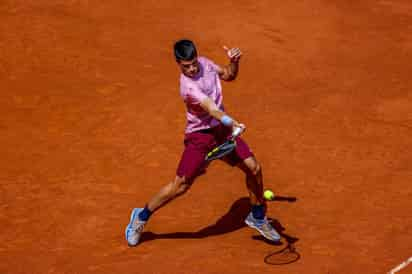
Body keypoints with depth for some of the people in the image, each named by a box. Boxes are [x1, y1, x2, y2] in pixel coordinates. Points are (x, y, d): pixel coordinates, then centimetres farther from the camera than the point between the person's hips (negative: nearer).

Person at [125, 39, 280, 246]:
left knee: (254, 168, 0)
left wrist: (234, 62, -7)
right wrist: (230, 121, -57)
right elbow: (211, 107, -40)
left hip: (222, 130, 7)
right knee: (180, 186, -5)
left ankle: (257, 217, 22)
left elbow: (229, 75, 14)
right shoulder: (188, 86, -27)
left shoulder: (204, 63, -3)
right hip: (200, 136, -7)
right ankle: (141, 217, 17)